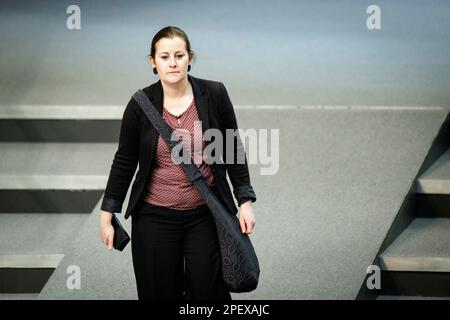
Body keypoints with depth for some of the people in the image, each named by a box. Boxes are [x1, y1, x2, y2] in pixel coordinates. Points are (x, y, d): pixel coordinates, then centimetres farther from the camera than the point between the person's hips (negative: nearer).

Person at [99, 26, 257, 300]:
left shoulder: (215, 95, -7)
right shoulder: (140, 105, -6)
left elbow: (232, 150, 2)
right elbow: (124, 161, 2)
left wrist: (245, 202, -2)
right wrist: (107, 215, 3)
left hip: (206, 215, 0)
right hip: (155, 218, 0)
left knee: (207, 291, 2)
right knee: (160, 293, 8)